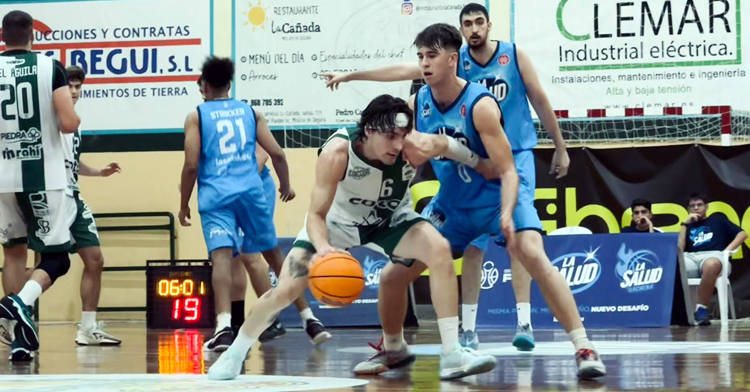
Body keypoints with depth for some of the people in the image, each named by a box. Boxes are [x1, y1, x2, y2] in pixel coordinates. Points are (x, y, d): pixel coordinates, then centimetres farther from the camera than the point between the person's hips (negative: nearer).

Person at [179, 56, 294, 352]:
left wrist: (184, 205, 7)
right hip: (251, 190, 3)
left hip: (215, 194, -3)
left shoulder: (196, 116, 6)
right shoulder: (251, 112, 13)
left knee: (221, 255, -14)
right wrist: (286, 186, 25)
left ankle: (224, 325, -31)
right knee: (270, 251, 18)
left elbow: (191, 165, -2)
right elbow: (277, 154, 8)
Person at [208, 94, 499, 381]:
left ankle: (452, 354, -23)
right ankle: (234, 354, 20)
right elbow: (316, 214, -34)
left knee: (440, 249, -27)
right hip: (337, 222, -1)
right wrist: (323, 246, -49)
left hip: (390, 220, 1)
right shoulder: (337, 152, -36)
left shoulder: (412, 148, -32)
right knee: (285, 290, -8)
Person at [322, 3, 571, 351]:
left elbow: (540, 102, 4)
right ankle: (468, 328, 7)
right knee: (472, 245, 1)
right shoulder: (456, 61, -3)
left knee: (524, 236, -16)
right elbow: (403, 71, -6)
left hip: (516, 156, -1)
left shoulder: (514, 56, -4)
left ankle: (524, 322, -16)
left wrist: (560, 148, 7)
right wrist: (350, 75, -10)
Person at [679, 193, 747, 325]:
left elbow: (742, 234, 15)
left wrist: (727, 250, -1)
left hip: (713, 255, -2)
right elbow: (679, 250, 12)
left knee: (711, 265, -46)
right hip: (691, 257, 2)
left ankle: (701, 308, -39)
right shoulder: (688, 227, 31)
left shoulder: (717, 220, 26)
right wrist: (685, 224, 14)